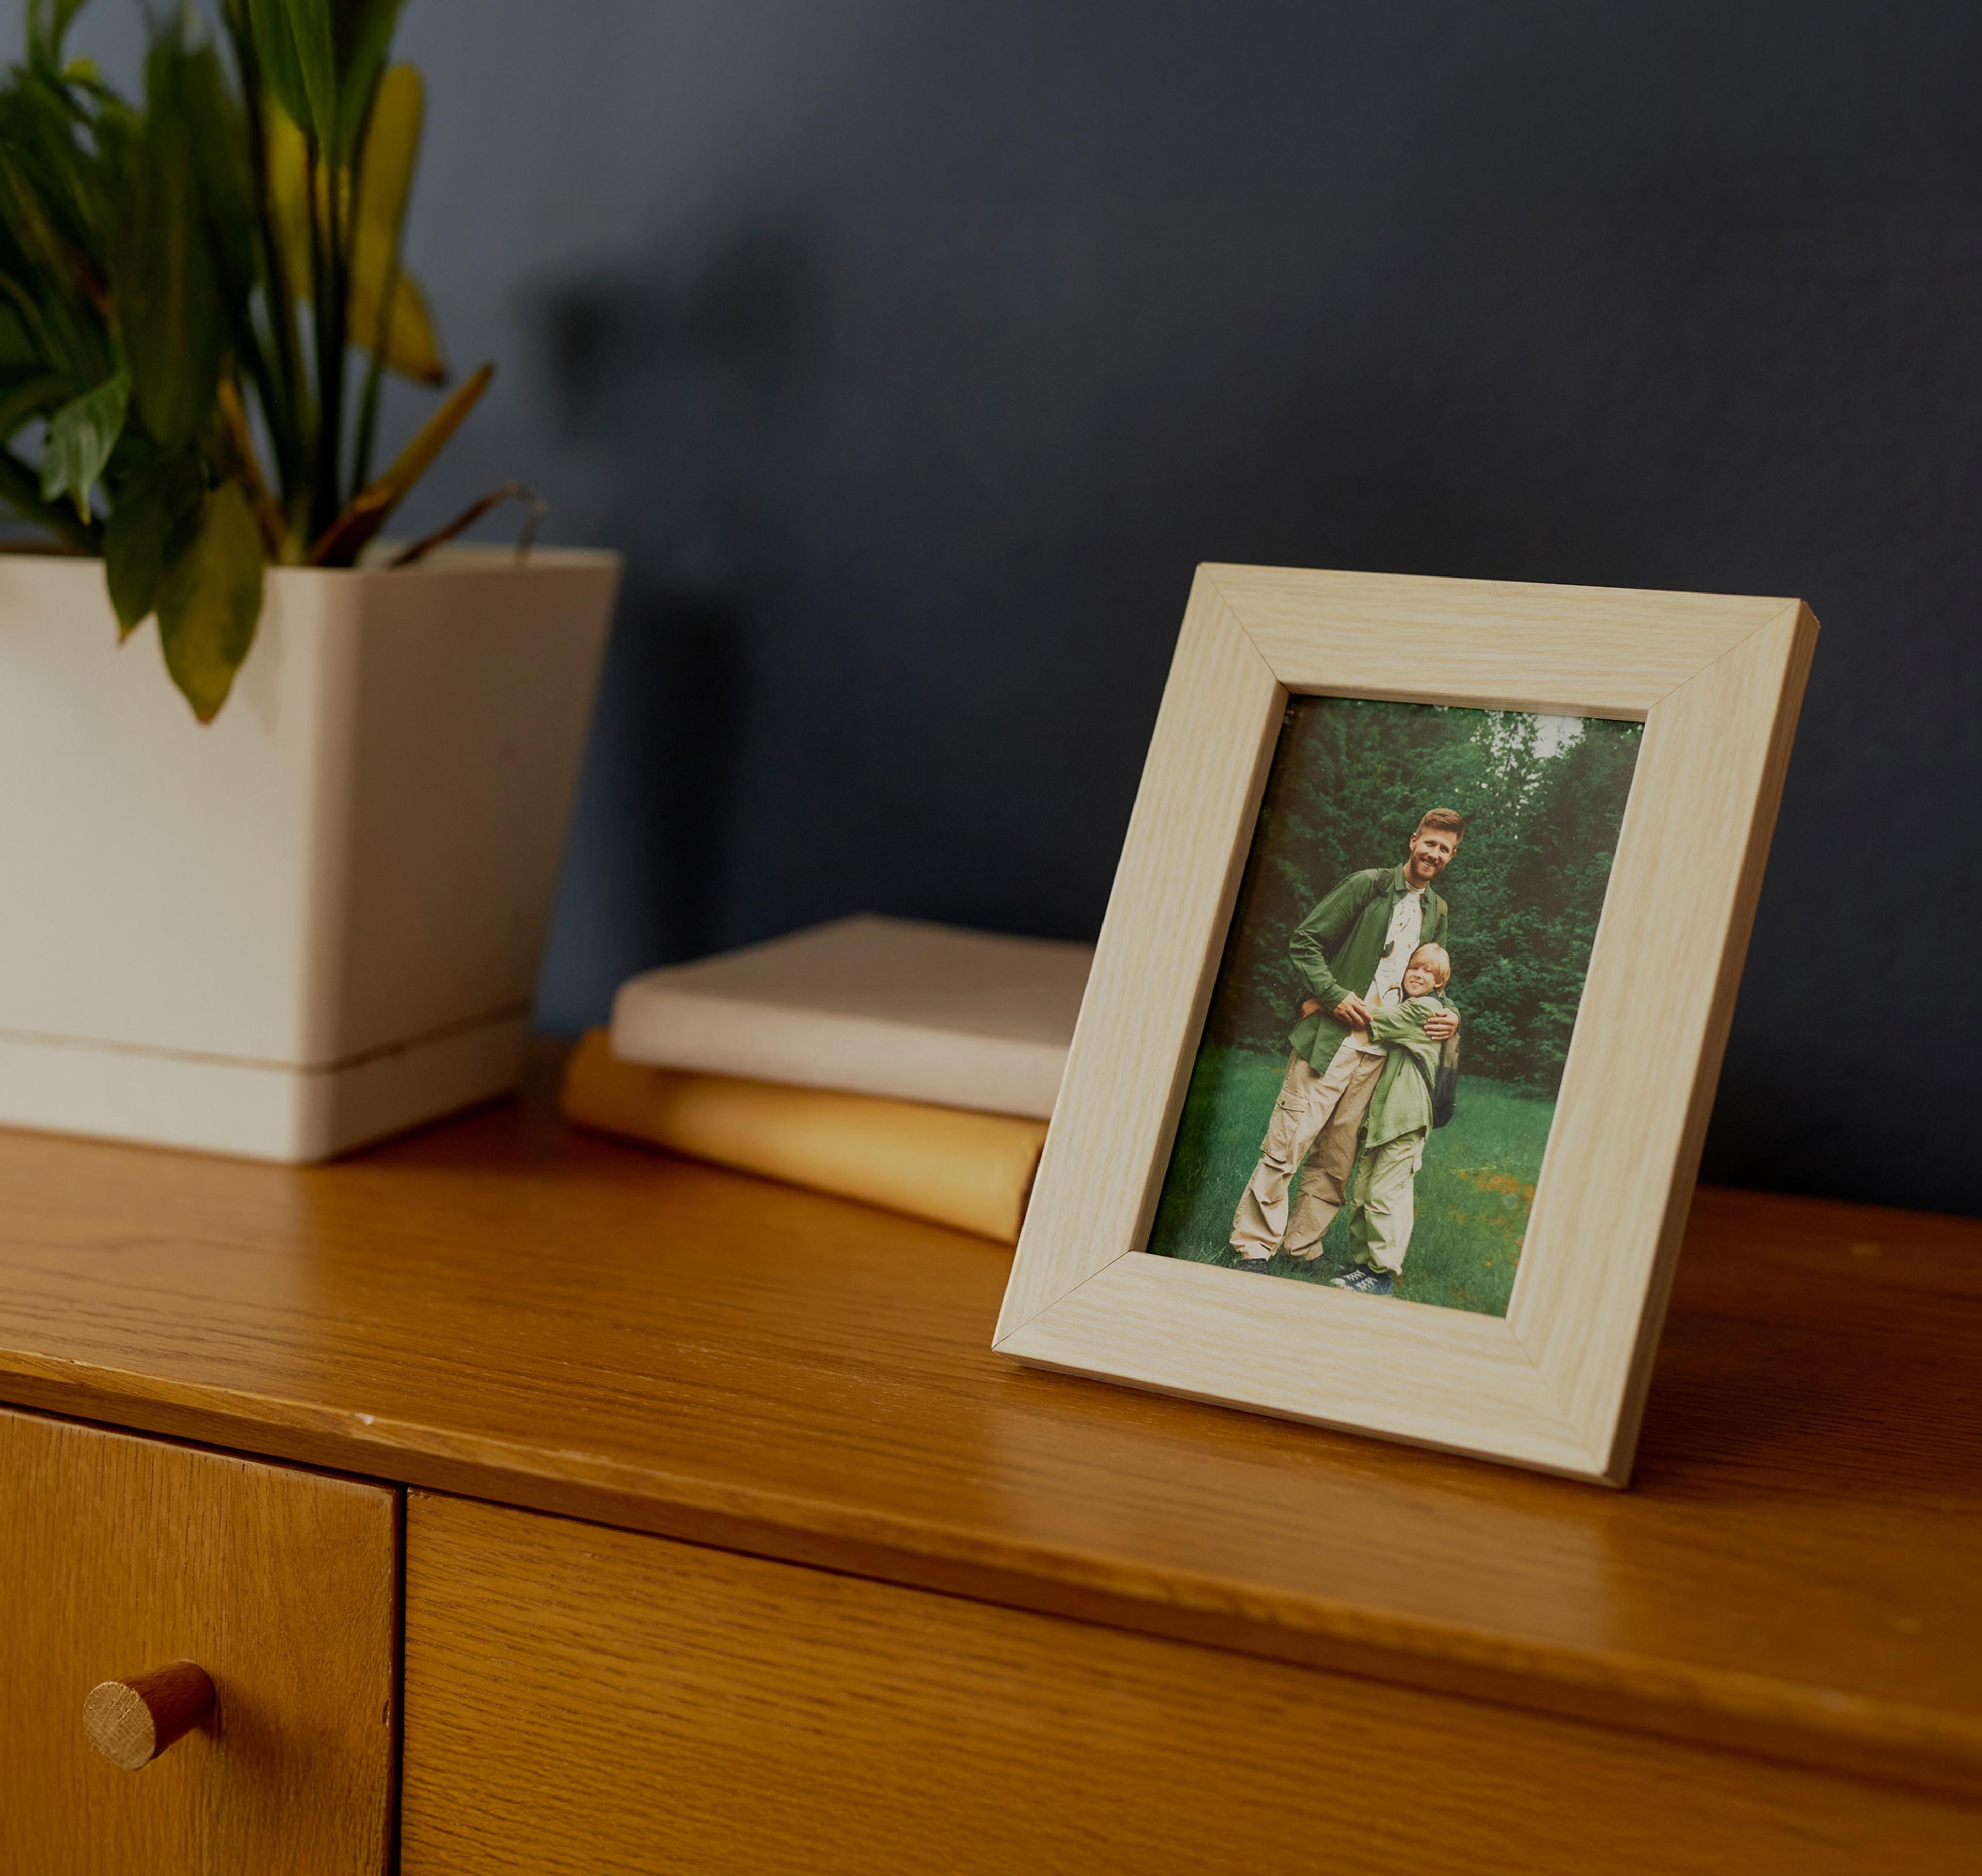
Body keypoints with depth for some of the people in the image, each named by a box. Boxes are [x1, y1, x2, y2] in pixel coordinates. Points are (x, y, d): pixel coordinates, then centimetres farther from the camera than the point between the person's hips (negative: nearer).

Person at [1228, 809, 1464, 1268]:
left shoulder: (1437, 912, 16)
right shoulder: (1369, 885, -2)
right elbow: (1304, 941, -3)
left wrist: (1450, 1015, 7)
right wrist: (1334, 994, -13)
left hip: (1378, 1054, 5)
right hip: (1331, 1040, -5)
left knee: (1336, 1161, 6)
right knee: (1287, 1144, -7)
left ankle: (1302, 1248, 15)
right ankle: (1253, 1247, -1)